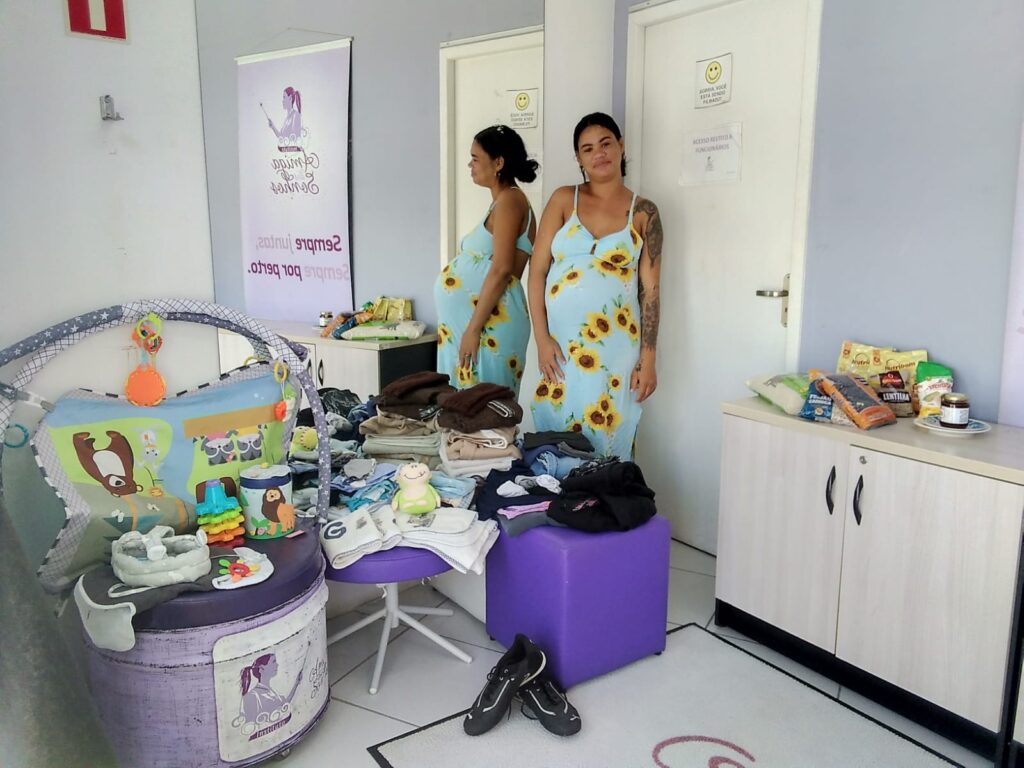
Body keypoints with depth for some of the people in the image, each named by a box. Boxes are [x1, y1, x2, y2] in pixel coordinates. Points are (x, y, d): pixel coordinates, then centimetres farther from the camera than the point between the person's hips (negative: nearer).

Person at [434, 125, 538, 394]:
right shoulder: (503, 201, 19)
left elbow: (502, 269, -20)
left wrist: (473, 329, -22)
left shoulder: (509, 200, -11)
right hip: (470, 318, 10)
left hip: (487, 321, -10)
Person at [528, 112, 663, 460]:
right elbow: (537, 272, 2)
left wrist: (648, 359, -2)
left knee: (608, 436, 2)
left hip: (615, 344, -1)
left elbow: (650, 290, 3)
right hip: (559, 339, 1)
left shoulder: (643, 212, 4)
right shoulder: (564, 200, 5)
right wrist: (542, 338, -7)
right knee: (555, 436, 6)